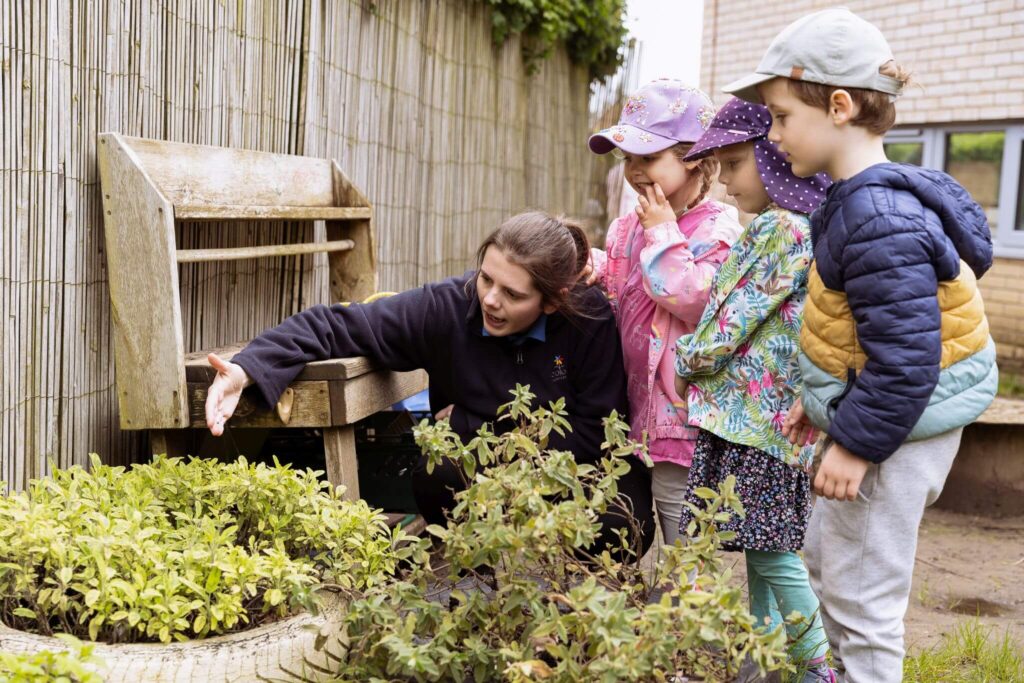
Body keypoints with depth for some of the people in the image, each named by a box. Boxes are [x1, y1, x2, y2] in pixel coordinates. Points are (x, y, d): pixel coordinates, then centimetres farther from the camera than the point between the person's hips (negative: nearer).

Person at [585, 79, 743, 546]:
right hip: (632, 415, 8)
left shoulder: (717, 232, -13)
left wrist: (664, 233, -15)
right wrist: (592, 269, -4)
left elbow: (697, 301, -25)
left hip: (681, 422, -7)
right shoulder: (626, 229, 9)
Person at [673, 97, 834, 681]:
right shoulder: (775, 226, 13)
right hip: (750, 414, 10)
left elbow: (732, 324, -17)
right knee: (761, 550, 15)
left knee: (772, 553, 0)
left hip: (759, 414, -10)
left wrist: (687, 359, -3)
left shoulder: (783, 229, -17)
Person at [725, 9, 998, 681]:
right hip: (883, 418, 11)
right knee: (826, 561, 25)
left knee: (860, 600, 3)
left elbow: (904, 353, -29)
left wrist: (855, 443, -21)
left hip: (891, 429, -11)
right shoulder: (863, 199, 6)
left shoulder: (878, 218, -27)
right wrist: (820, 400, 18)